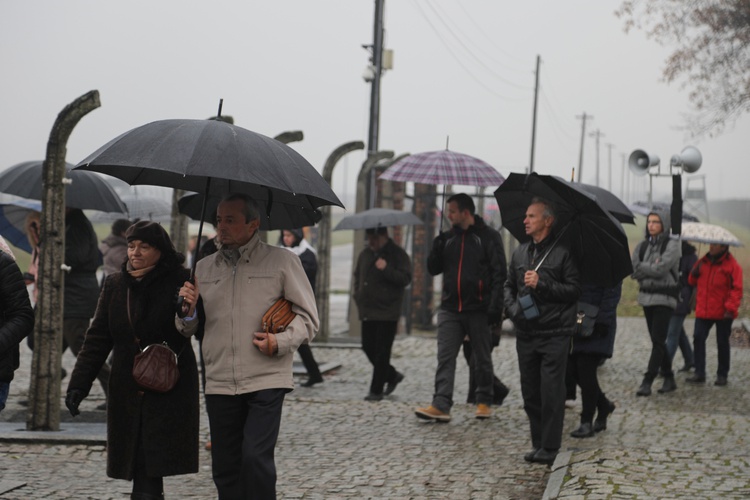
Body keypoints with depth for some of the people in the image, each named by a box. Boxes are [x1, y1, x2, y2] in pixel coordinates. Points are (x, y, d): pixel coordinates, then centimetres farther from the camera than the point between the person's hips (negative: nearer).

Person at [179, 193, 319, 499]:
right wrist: (187, 308, -4)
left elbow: (307, 317, 3)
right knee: (224, 468, 7)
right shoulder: (204, 267, 14)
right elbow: (191, 327, 18)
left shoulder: (282, 261, 2)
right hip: (219, 383, 4)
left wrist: (280, 342, -14)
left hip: (266, 380, -4)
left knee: (256, 457, -17)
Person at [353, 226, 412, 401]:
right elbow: (357, 276, 23)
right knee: (368, 347, 9)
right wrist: (358, 297, 10)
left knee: (381, 352, -5)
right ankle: (392, 375, 29)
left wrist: (386, 269, -25)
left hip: (388, 313, -7)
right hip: (367, 312, 7)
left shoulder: (398, 254, -6)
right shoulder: (365, 254, 13)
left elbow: (405, 279, -14)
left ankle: (376, 390, 0)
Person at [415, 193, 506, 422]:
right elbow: (433, 269, 15)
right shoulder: (448, 237, 12)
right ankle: (441, 405, -10)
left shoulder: (488, 236, -4)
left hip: (477, 309, -4)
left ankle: (484, 402, 21)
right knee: (445, 358, -5)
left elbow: (499, 274, -7)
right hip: (450, 309, 4)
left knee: (482, 359, 8)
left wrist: (495, 306, -15)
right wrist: (437, 247, -5)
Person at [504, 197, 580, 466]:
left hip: (554, 334, -6)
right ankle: (538, 443, 17)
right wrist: (513, 308, 4)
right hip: (526, 333, 6)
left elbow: (574, 289, -9)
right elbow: (509, 286, 22)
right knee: (530, 391, 8)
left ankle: (550, 447, -3)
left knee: (551, 391, -7)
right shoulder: (520, 253, 15)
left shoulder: (562, 252, -4)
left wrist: (542, 284, -16)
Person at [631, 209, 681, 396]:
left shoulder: (672, 246, -6)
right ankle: (669, 379, 21)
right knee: (657, 340, 11)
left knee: (658, 341, -11)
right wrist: (652, 269, -11)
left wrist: (642, 267, -7)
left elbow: (661, 269, -18)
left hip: (664, 298, -6)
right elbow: (633, 271, 0)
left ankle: (647, 382, -15)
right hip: (647, 297, 6)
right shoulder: (642, 246, 10)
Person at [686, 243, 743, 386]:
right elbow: (693, 282, 18)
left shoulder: (732, 265, -8)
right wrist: (695, 273, -5)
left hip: (722, 313, -5)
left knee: (722, 343, 6)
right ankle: (699, 373, 2)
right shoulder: (703, 262, 9)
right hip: (703, 311, 5)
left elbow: (736, 289, -11)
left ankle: (722, 375, 16)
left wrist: (730, 308, -18)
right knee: (698, 338, -3)